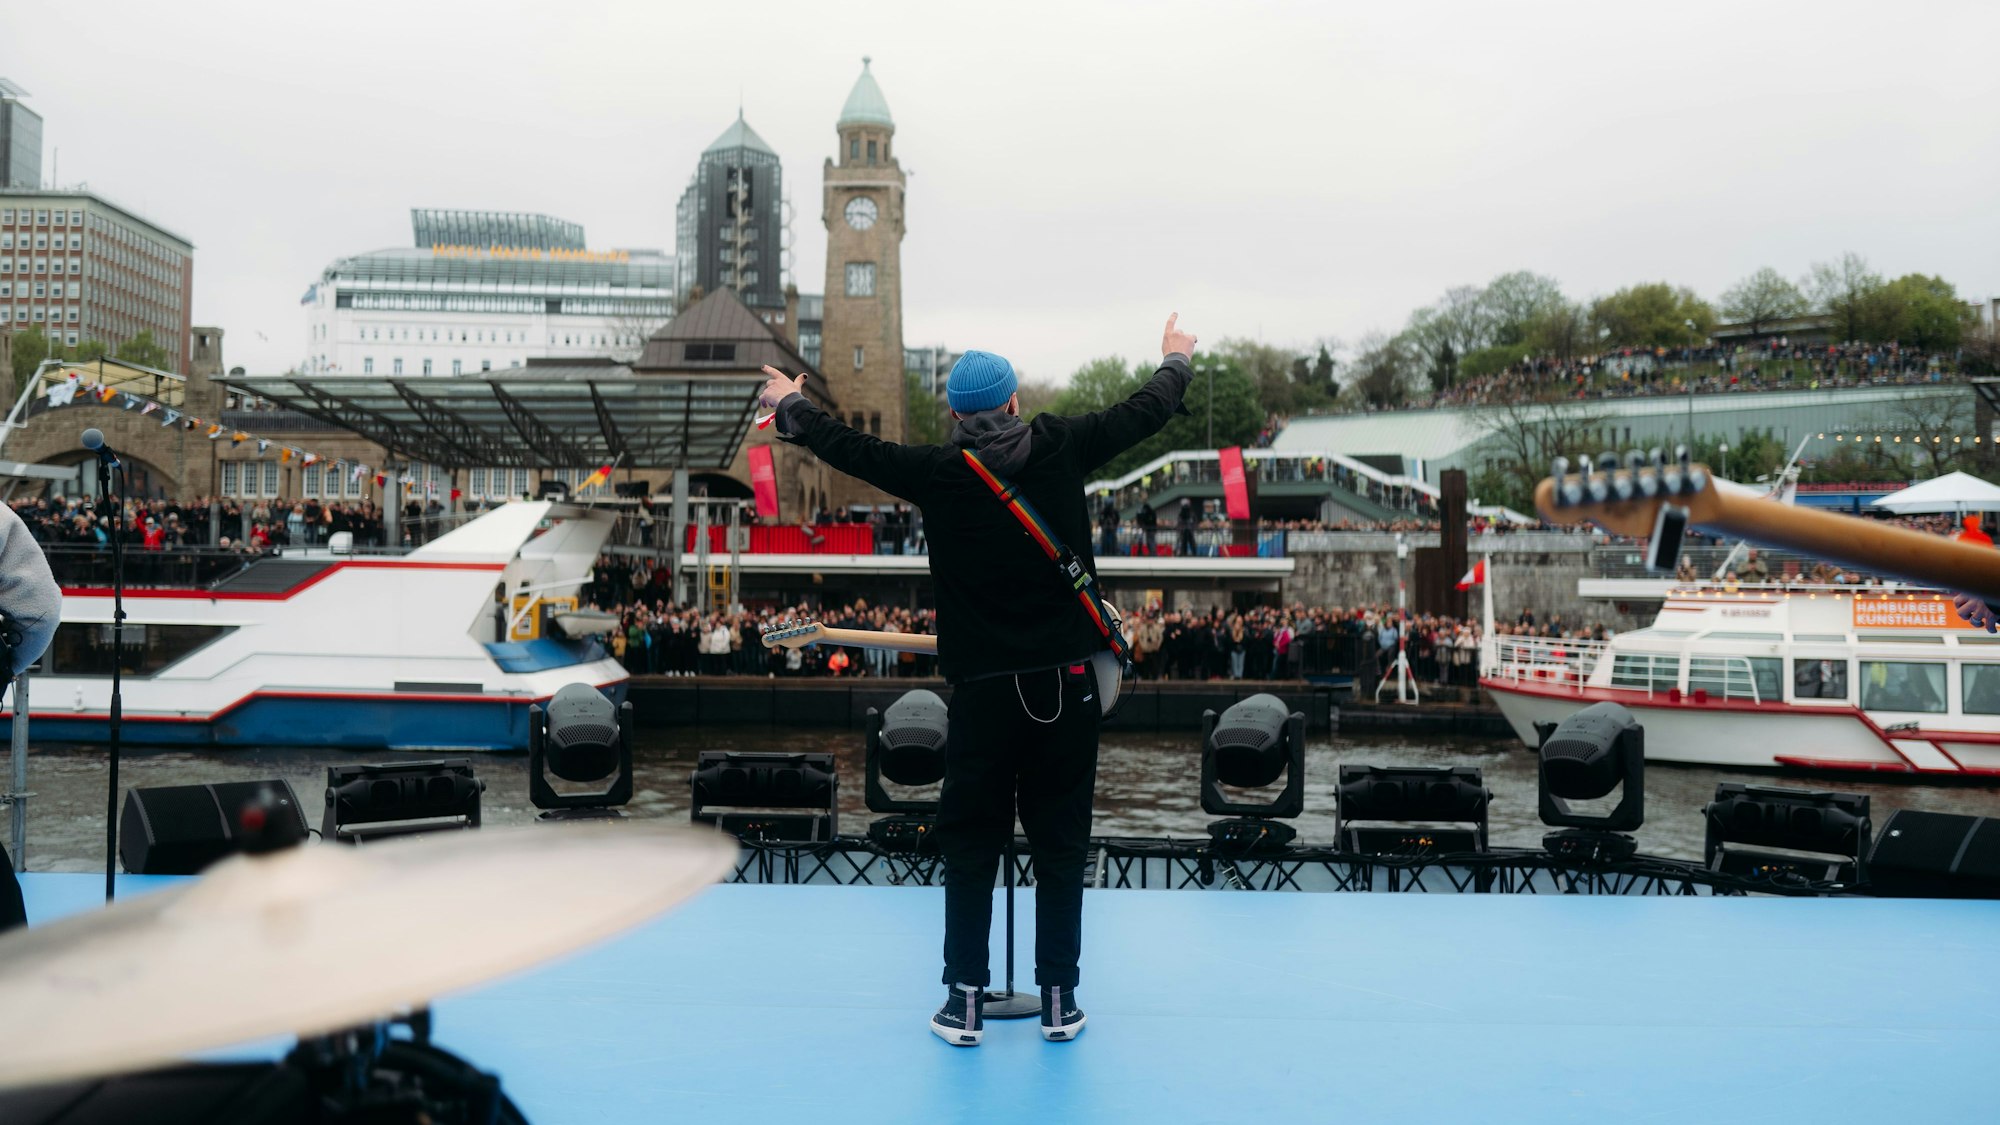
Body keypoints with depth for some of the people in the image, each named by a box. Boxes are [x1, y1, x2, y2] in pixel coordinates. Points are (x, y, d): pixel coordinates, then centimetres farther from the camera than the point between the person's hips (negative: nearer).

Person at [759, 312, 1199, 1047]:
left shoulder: (936, 474, -6)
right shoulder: (1062, 450, -3)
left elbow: (845, 447, 7)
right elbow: (1144, 413, 12)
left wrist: (789, 407, 26)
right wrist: (1176, 360, 33)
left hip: (982, 690, -1)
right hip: (1066, 685, 1)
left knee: (969, 848, 10)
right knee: (1061, 847, 9)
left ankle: (964, 1002, 14)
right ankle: (1059, 1003, 16)